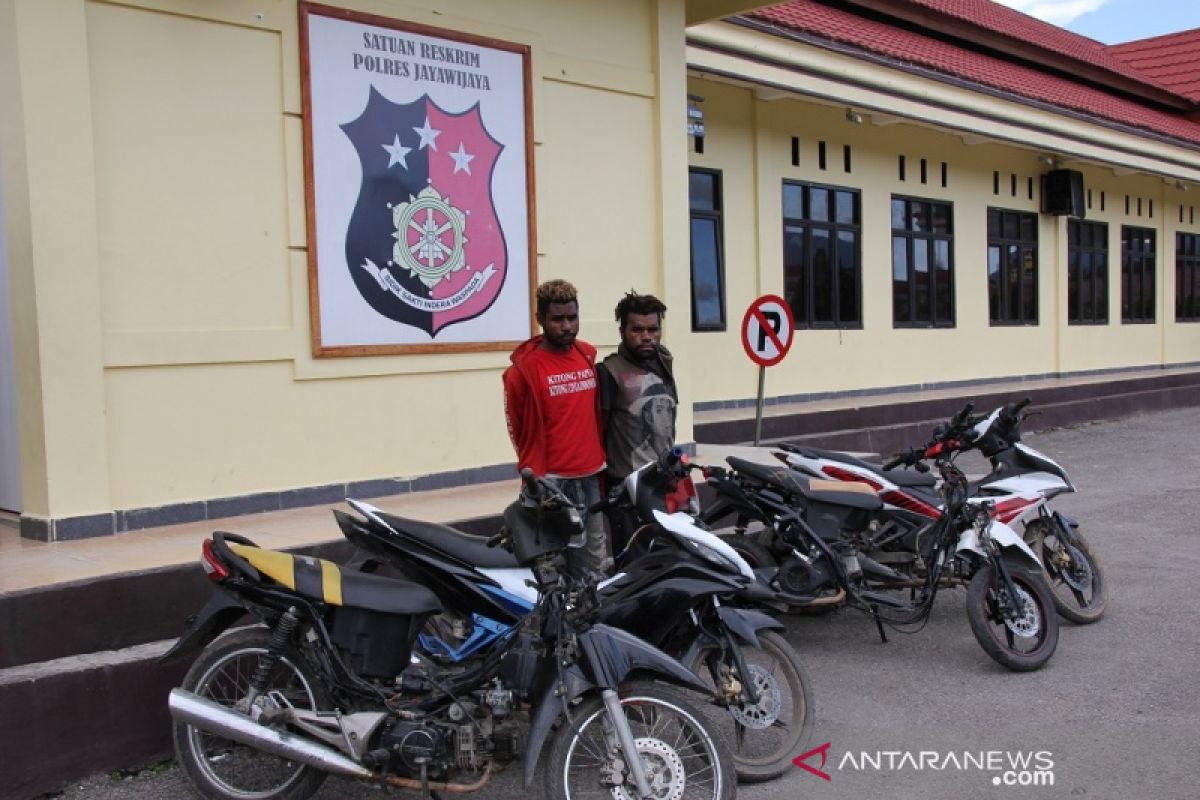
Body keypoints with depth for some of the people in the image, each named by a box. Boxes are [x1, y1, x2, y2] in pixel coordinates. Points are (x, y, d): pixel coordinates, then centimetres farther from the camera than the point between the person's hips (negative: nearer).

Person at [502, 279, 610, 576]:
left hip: (593, 476, 6)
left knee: (601, 566, 9)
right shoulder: (524, 369, -8)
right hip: (554, 483, -6)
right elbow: (519, 429, 2)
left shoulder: (588, 355, 9)